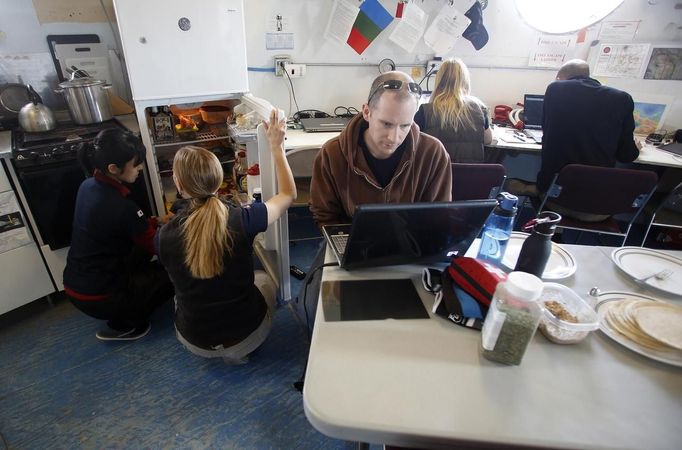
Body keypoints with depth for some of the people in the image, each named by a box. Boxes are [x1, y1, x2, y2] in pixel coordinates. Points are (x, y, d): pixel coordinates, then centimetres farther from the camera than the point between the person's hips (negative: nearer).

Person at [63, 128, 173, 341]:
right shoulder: (121, 208, -30)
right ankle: (122, 325, 9)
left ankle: (122, 316, 19)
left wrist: (151, 222, -3)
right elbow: (156, 246, -16)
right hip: (97, 297, -8)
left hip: (74, 284, 8)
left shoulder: (88, 186, -4)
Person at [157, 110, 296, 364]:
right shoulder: (243, 220, -25)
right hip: (246, 334, -2)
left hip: (195, 341, 3)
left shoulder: (164, 236, -19)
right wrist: (276, 147, 0)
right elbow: (288, 194, -5)